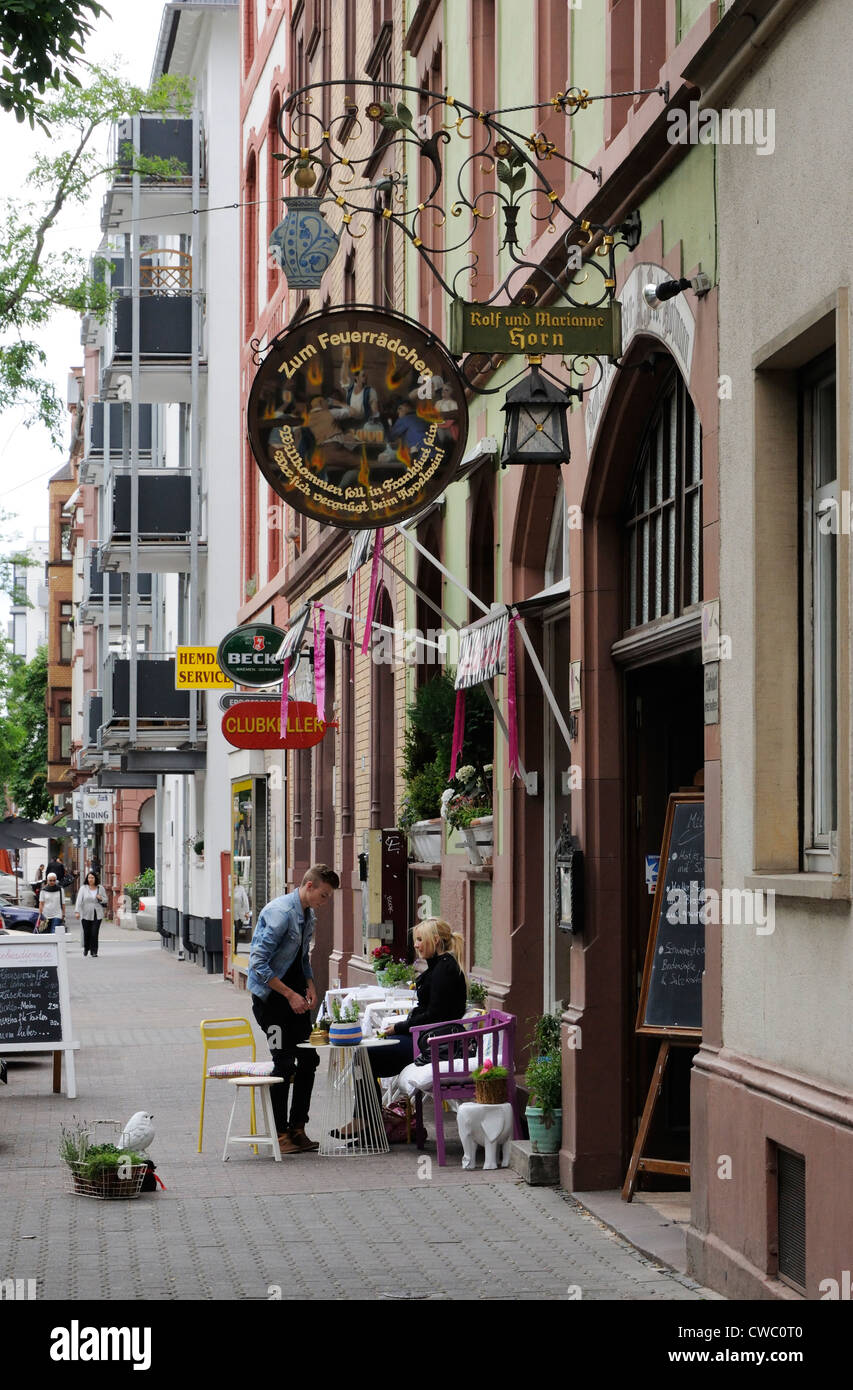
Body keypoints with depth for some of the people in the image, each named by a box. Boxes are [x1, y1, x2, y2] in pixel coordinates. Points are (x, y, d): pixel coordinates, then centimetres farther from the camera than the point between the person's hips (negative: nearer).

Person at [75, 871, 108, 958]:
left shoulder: (100, 888, 7)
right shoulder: (83, 888, 2)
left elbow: (105, 900, 15)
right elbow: (79, 900, -5)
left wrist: (101, 898, -8)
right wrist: (77, 911, -15)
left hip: (97, 915, 0)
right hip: (86, 914, 0)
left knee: (94, 933, -8)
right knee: (87, 933, 5)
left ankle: (94, 951, -1)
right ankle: (86, 948, 31)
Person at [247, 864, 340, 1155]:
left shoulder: (308, 915, 7)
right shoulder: (280, 912, -21)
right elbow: (258, 964, -23)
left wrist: (309, 986, 5)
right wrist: (290, 995, -21)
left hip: (295, 996, 9)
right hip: (271, 996, -9)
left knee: (308, 1060, 6)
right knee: (285, 1063, -9)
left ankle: (298, 1129, 15)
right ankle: (281, 1134, 0)